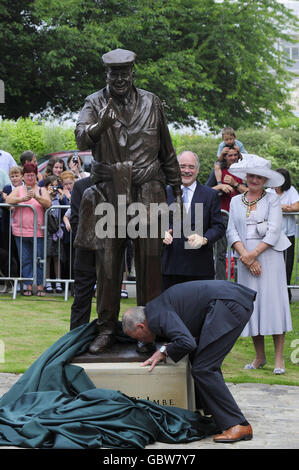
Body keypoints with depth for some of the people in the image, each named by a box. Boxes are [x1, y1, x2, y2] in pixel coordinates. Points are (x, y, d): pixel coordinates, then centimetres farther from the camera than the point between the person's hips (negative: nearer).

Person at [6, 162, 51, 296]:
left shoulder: (42, 190, 6)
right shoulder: (18, 190, 10)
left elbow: (48, 204, -9)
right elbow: (8, 200, -6)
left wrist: (36, 197, -25)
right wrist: (22, 199, -23)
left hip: (38, 231, -2)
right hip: (21, 231, 2)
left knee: (39, 259, -2)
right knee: (25, 260, 4)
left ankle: (40, 286, 3)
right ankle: (28, 286, 9)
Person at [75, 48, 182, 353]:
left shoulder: (150, 103, 9)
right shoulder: (95, 103, 4)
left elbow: (167, 151, 15)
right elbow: (81, 139, -15)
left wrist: (176, 189, 14)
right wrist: (100, 126, -35)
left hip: (147, 191, 1)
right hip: (109, 191, -1)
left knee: (149, 262, 1)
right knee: (108, 263, 0)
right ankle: (106, 329, 9)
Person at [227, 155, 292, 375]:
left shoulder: (272, 200, 2)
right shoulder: (236, 202, 12)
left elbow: (274, 232, -6)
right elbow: (232, 231, 4)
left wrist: (254, 254, -13)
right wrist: (245, 256, -9)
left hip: (269, 256, -3)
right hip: (246, 260, 3)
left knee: (273, 302, -6)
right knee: (251, 304, 2)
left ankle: (279, 358, -4)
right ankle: (260, 357, 10)